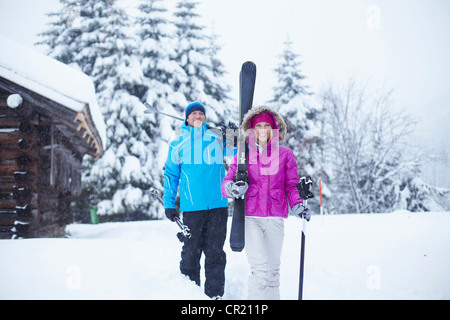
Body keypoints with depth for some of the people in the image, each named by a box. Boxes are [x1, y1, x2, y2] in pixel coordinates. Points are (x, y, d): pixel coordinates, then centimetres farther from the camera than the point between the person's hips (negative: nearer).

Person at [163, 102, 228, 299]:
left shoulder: (218, 138, 13)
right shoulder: (178, 143, 11)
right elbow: (171, 175, 12)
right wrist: (169, 204, 5)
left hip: (218, 205, 1)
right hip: (192, 207, -1)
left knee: (215, 253, 4)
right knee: (191, 253, 1)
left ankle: (215, 295, 11)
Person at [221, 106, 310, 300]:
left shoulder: (285, 154, 9)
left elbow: (292, 185, 10)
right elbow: (227, 182, 3)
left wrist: (297, 206, -8)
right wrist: (232, 188, -20)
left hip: (275, 216, 1)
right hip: (250, 216, -1)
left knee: (273, 268, 8)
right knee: (260, 267, -13)